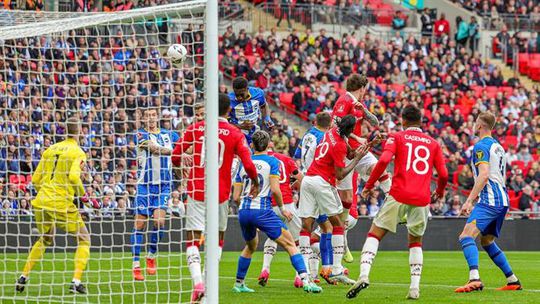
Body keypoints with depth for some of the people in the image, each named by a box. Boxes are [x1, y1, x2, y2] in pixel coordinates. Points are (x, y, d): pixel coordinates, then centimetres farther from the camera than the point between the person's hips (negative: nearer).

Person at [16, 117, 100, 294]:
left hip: (41, 203, 6)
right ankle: (76, 281, -6)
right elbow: (73, 176, -20)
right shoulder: (78, 153, -4)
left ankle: (23, 277, 22)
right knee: (84, 239, 9)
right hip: (62, 205, -6)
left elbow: (35, 179, 13)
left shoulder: (50, 150, 13)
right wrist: (84, 196, -6)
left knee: (44, 240, 28)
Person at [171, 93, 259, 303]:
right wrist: (255, 182, 12)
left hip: (197, 190, 0)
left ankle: (197, 281, -20)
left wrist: (179, 166, 22)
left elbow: (176, 155, 0)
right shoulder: (236, 134, -2)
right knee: (218, 237, 19)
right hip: (221, 192, 0)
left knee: (193, 238, 0)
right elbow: (248, 165, -8)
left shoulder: (196, 128, 1)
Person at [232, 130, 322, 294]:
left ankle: (239, 283, 33)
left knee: (250, 247, 30)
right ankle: (306, 281, -16)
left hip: (243, 212, 5)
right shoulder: (272, 161, 0)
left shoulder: (244, 164, 13)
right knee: (290, 244, -2)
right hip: (262, 211, -5)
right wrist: (282, 209, 3)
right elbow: (275, 190, -11)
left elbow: (236, 197, 11)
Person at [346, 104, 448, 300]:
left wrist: (369, 185, -2)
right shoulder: (433, 143, 14)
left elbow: (384, 160, -11)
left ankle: (364, 275, -19)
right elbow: (443, 175, 11)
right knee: (415, 242, 19)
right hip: (422, 199, 3)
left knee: (374, 234, 3)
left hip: (399, 196, -3)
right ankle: (415, 287, 7)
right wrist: (439, 193, 30)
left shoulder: (396, 138, 6)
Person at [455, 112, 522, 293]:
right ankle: (513, 281, 20)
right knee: (487, 242, 21)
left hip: (489, 200, -10)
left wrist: (469, 200, -21)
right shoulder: (498, 146, 21)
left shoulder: (481, 146, -8)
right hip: (502, 200, 10)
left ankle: (474, 280, -38)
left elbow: (484, 175, -20)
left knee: (466, 236, -19)